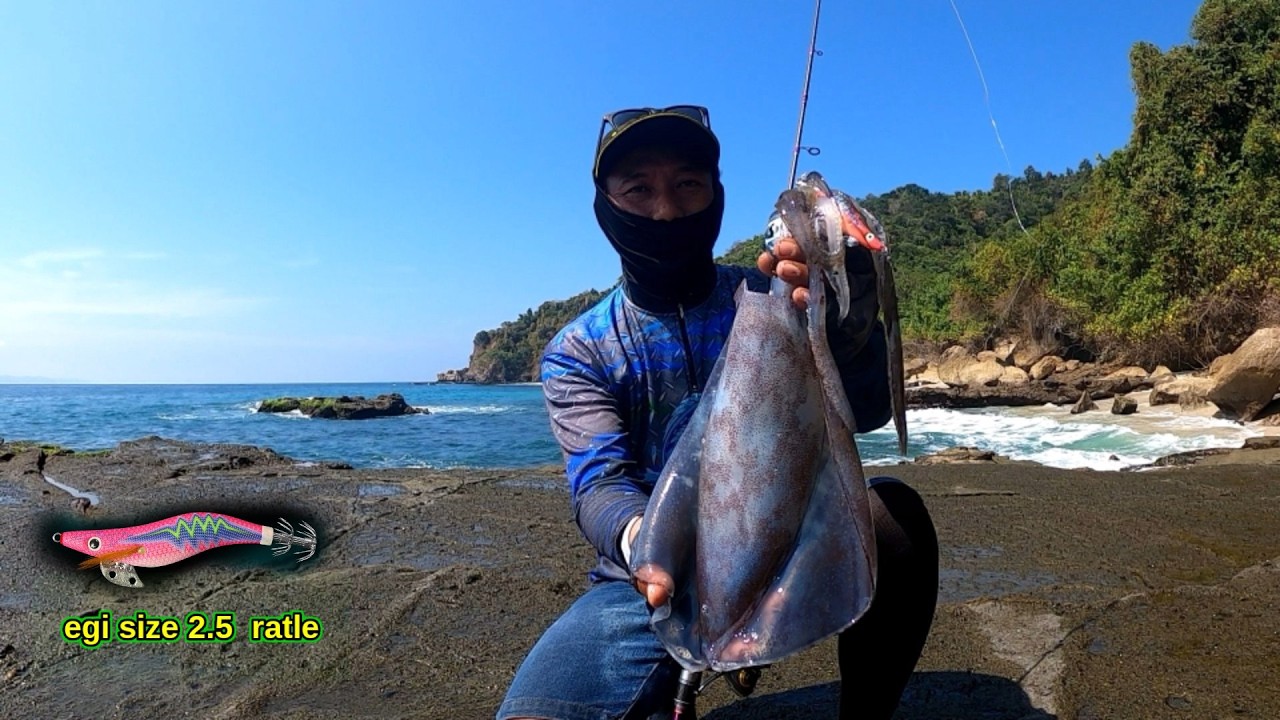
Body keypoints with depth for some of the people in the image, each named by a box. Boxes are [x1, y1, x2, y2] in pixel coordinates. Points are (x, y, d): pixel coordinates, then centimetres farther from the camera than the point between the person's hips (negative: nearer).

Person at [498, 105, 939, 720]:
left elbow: (865, 412, -13)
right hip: (652, 578, -1)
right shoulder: (576, 352, -2)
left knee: (893, 512, -28)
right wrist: (638, 538, -40)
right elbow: (600, 483, -14)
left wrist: (848, 315, -36)